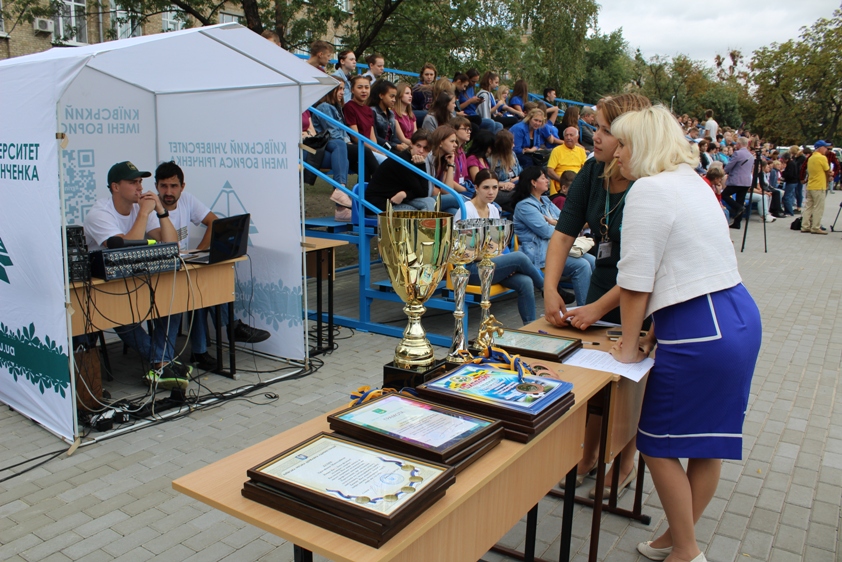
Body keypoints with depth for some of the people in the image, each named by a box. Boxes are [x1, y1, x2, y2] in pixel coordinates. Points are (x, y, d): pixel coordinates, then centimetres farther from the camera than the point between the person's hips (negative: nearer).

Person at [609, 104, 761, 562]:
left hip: (701, 333, -10)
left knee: (659, 444, 7)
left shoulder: (649, 189, -13)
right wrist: (653, 334, 15)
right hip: (739, 317, 10)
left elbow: (635, 281, -13)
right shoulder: (692, 182, 16)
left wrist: (629, 345, -1)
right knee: (708, 442, 18)